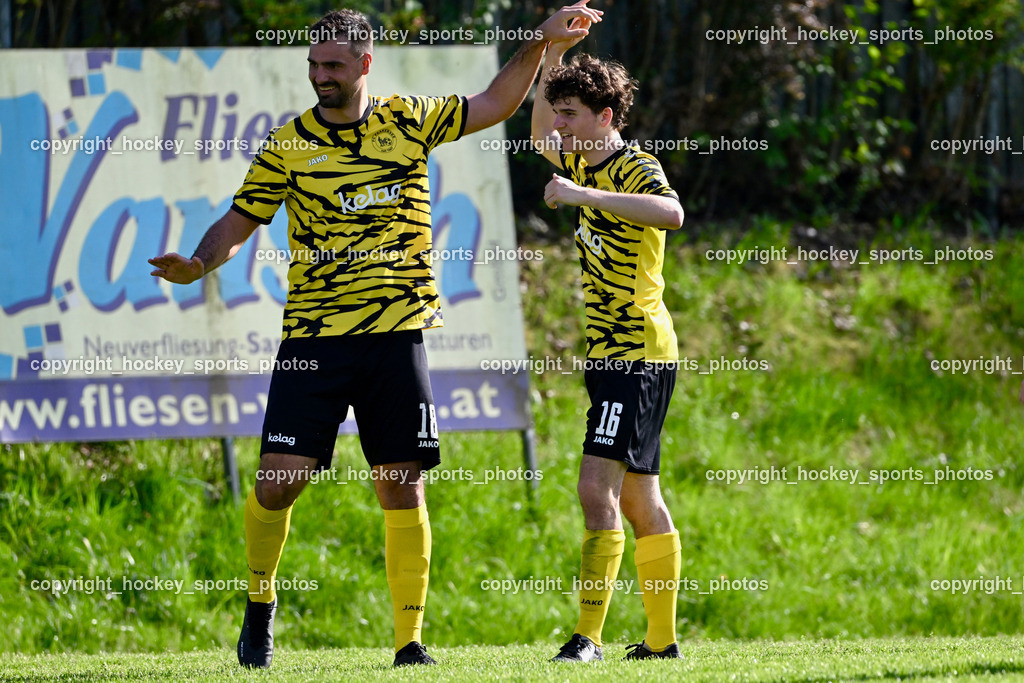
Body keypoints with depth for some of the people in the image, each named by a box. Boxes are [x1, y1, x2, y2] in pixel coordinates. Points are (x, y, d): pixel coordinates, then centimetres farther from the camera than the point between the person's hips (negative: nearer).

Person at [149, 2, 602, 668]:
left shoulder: (409, 121, 8)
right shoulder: (289, 144, 4)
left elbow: (496, 103, 19)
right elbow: (239, 222, 6)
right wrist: (198, 263, -12)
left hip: (397, 333, 1)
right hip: (314, 337, -1)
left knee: (403, 487, -1)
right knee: (280, 478, -9)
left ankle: (410, 641, 6)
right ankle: (260, 605, 16)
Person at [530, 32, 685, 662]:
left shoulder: (636, 168, -13)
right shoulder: (587, 166, 14)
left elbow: (671, 213, -36)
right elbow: (541, 136, 34)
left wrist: (588, 196, -38)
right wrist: (553, 52, 23)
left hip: (636, 353, -10)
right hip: (611, 351, 10)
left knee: (599, 489, -17)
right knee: (640, 500, 12)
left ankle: (588, 637, -21)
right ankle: (663, 640, 16)